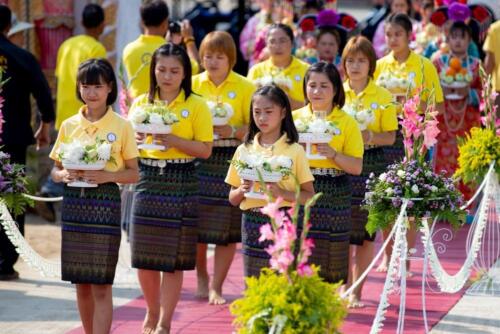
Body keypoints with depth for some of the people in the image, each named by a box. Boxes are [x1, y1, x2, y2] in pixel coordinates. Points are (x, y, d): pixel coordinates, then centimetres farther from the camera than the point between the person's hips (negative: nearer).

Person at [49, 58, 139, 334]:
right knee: (81, 282, 9)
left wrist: (105, 175, -18)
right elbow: (55, 170, 12)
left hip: (106, 202, -4)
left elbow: (133, 173, 0)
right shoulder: (69, 125, 8)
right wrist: (64, 175, -11)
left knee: (101, 285, -6)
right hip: (74, 202, 4)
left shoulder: (121, 126, -1)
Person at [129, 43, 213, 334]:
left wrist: (174, 141, -19)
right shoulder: (141, 103, 8)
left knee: (173, 258, -2)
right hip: (148, 181, 3)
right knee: (145, 255, 5)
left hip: (181, 183, -3)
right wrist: (136, 140, -12)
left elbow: (205, 149, -6)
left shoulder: (196, 105, -1)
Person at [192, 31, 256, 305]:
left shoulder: (245, 87, 0)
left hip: (231, 161, -2)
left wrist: (230, 131, -19)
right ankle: (201, 279, 24)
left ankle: (216, 287, 5)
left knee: (227, 229, -3)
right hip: (198, 159, 2)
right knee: (197, 224, 2)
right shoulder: (193, 84, 8)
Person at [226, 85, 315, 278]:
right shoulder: (244, 150, 8)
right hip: (252, 224, 3)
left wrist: (281, 192, -17)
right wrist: (242, 190, -9)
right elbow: (233, 199, 13)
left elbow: (309, 196, -2)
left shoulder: (294, 150, 0)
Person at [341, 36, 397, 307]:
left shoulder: (383, 97, 2)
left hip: (371, 166, -1)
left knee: (366, 231, 1)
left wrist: (370, 137, -17)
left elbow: (390, 136, 1)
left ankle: (356, 291, 7)